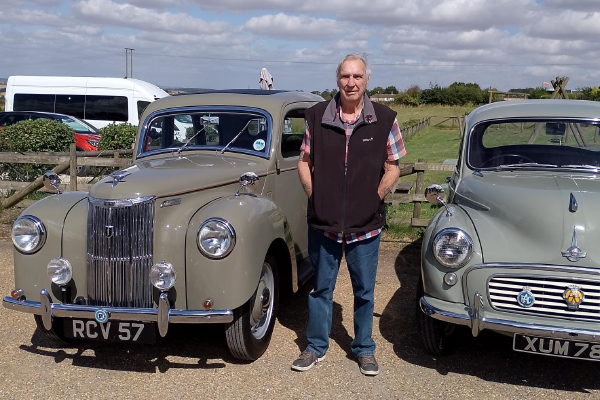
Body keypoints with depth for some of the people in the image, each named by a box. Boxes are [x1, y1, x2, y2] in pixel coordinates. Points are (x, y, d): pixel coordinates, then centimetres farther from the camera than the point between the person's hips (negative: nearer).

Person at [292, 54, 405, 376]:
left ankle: (364, 349, 31)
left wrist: (374, 198, -6)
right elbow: (304, 161, 7)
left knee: (364, 291, 13)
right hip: (323, 223, 1)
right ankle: (316, 347, 30)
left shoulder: (384, 119, -4)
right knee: (321, 288, 14)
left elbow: (392, 167, 3)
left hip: (365, 225, 0)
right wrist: (315, 197, -2)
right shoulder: (317, 115, -1)